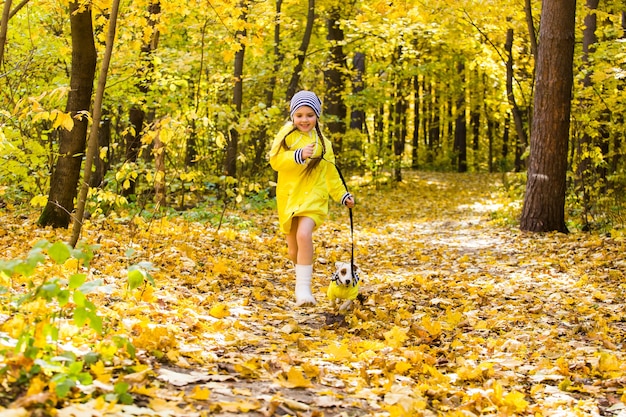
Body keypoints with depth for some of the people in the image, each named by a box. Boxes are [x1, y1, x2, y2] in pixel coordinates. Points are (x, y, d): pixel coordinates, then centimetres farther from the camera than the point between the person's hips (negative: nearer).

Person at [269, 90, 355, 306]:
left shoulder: (322, 142, 8)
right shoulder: (286, 135, 2)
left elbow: (330, 173, 13)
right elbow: (275, 160, -10)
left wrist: (342, 195, 5)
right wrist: (298, 155, -24)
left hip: (313, 196, -1)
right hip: (288, 197, 1)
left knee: (304, 234, -27)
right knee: (293, 251, 7)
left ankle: (303, 288, -24)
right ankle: (302, 275, 38)